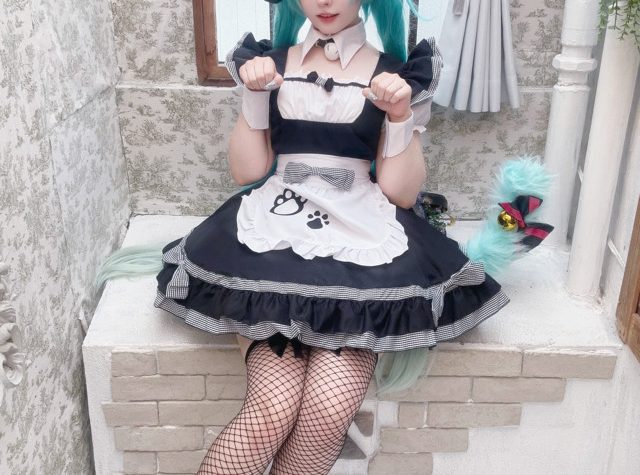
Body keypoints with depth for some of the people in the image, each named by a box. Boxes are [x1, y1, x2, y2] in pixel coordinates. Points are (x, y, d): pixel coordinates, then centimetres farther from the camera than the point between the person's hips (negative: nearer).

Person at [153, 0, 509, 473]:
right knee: (274, 408, -23)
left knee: (330, 411, -23)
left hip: (360, 242, 0)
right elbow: (247, 172, 9)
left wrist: (401, 115, -7)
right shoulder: (269, 63, 15)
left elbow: (400, 193, 5)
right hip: (274, 236, 1)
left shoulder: (396, 75, 10)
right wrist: (254, 95, -1)